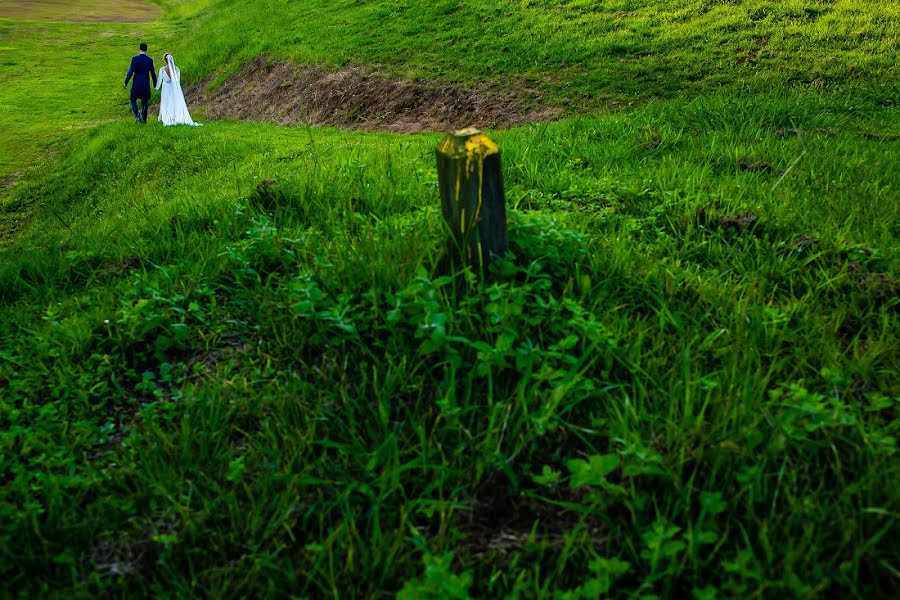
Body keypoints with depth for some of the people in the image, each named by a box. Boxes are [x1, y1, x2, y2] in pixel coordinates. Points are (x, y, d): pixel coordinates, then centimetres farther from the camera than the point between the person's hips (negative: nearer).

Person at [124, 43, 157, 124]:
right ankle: (143, 120, 13)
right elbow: (153, 74, 2)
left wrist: (126, 82, -1)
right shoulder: (150, 60, -3)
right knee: (145, 102, 15)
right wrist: (155, 84, 16)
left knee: (133, 100, 16)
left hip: (136, 84, -2)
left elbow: (130, 72, -13)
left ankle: (137, 115, -7)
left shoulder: (134, 59, -10)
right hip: (146, 84, 2)